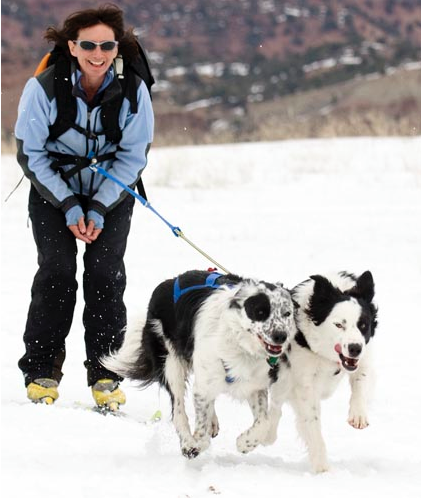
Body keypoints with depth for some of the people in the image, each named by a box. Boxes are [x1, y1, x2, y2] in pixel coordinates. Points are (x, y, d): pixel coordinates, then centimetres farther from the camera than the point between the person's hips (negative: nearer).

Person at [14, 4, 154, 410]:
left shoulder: (132, 90, -17)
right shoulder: (45, 87, -21)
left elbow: (133, 156, -8)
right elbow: (30, 154, -12)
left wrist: (99, 210, -16)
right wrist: (69, 207, -17)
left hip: (112, 192, 1)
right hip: (53, 192, -1)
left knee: (105, 276, -9)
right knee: (56, 273, -12)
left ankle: (106, 376, -3)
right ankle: (41, 372, -3)